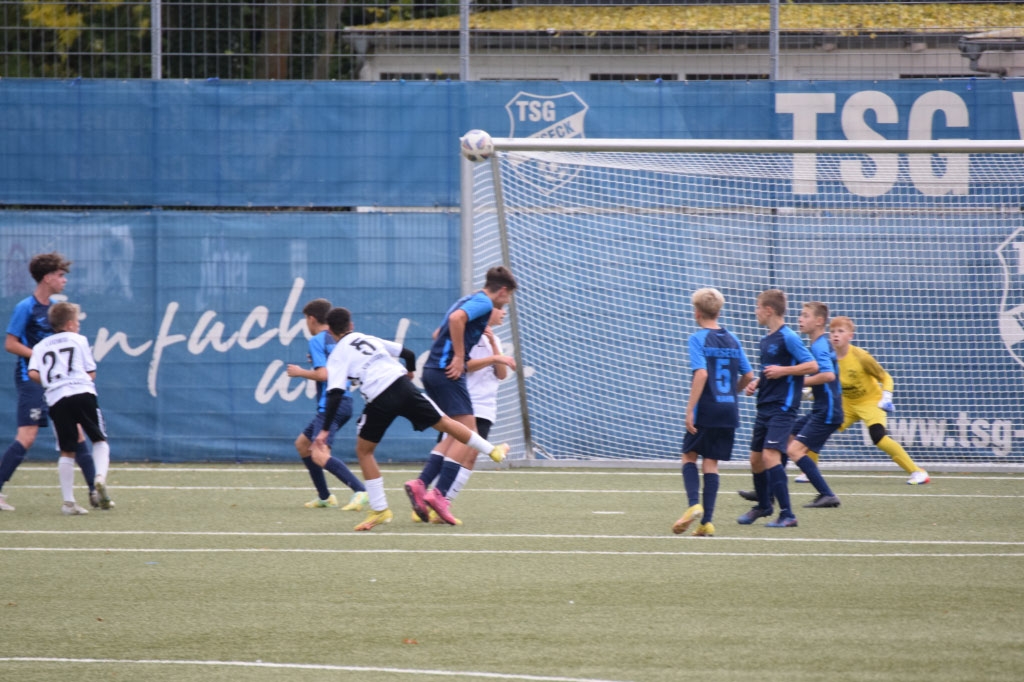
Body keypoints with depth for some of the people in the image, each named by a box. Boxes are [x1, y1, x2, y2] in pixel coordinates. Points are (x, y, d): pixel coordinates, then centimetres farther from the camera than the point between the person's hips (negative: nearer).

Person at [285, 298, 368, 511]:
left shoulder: (317, 341, -9)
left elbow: (323, 374, -19)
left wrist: (300, 372, -4)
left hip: (331, 403, -10)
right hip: (344, 401, 10)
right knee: (302, 444, 22)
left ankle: (360, 491, -33)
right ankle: (324, 496, 24)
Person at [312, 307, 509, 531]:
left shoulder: (337, 356, 7)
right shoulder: (370, 339, 21)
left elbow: (335, 395, -7)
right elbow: (408, 354, 24)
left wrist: (325, 430, -8)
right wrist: (409, 373, 46)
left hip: (379, 401, -4)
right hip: (402, 385, 4)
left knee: (364, 451, 13)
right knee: (445, 423, 19)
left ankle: (379, 509, 10)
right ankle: (492, 451, 32)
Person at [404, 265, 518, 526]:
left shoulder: (469, 301, 23)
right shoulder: (483, 303, -7)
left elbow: (438, 333, 31)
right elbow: (456, 318, -27)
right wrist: (459, 357, -21)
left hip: (433, 369, 10)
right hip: (447, 371, -10)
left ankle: (421, 484, 2)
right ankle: (439, 494, -15)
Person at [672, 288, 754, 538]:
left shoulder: (698, 339, -7)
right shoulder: (732, 339, 10)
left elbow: (701, 374, -19)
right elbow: (748, 375, 11)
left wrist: (690, 410, -17)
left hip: (706, 412, -5)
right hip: (729, 412, 5)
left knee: (689, 456, 11)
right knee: (711, 463, 8)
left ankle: (694, 504, -12)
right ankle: (707, 521, 1)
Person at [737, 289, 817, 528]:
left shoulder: (788, 338, -12)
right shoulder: (766, 340, 14)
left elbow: (812, 366, -16)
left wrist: (783, 370, -21)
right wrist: (755, 384, 9)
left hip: (783, 407, -9)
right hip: (765, 407, 9)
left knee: (770, 455, -19)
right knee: (756, 458, 15)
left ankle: (787, 515, -17)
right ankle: (763, 506, 38)